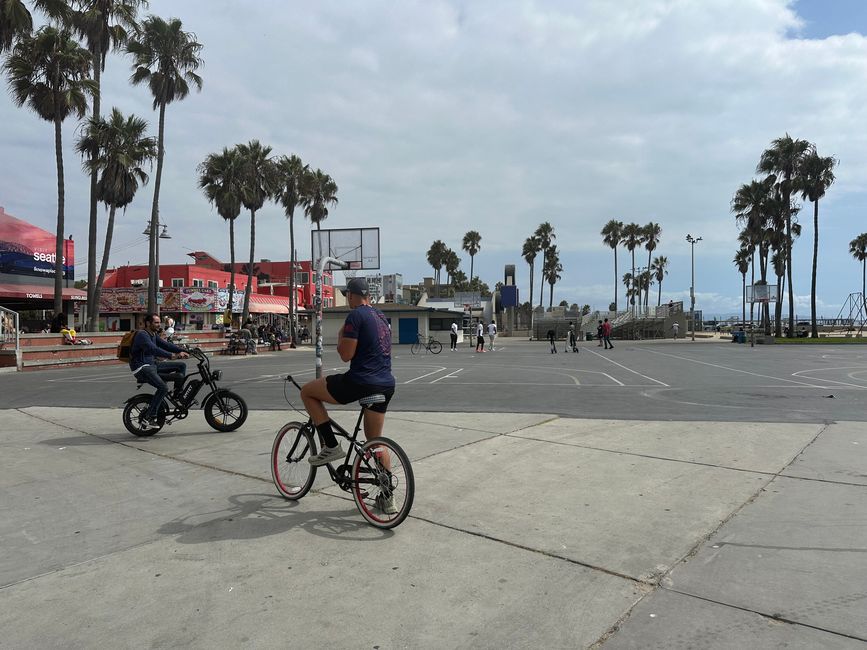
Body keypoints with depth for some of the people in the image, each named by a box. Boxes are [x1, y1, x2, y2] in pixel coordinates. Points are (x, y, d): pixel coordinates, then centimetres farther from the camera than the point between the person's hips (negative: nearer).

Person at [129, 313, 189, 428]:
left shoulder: (153, 335, 15)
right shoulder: (141, 335, -17)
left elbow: (165, 344, 10)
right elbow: (154, 349, -31)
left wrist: (182, 351, -6)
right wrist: (172, 355, -43)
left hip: (152, 364, 9)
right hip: (142, 368, -9)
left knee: (181, 365, 3)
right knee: (163, 388, -27)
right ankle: (148, 417, -20)